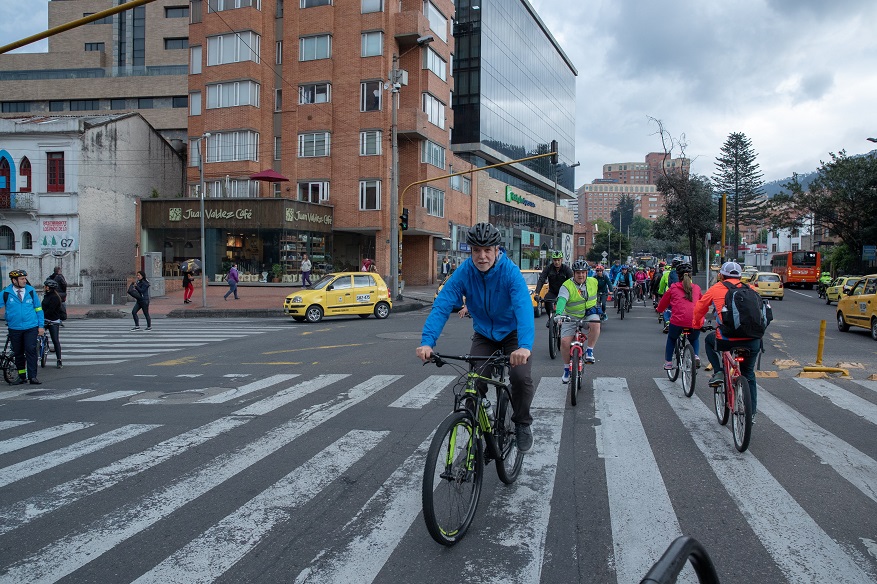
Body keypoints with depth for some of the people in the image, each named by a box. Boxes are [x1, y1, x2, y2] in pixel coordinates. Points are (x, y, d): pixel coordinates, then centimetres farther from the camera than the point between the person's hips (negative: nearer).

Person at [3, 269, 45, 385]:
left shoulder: (31, 291, 3)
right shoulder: (6, 293, -2)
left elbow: (38, 308, 8)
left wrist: (41, 325, 5)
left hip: (31, 328, -1)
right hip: (14, 329, 1)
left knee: (31, 351, -9)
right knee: (18, 353, 9)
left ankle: (32, 377, -6)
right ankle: (22, 376, 21)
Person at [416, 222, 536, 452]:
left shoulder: (510, 272, -28)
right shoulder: (464, 272, -20)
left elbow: (524, 308, -42)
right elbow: (442, 306, -28)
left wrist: (525, 346, -59)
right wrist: (427, 341, -44)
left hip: (512, 333, -2)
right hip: (484, 334, 2)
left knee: (521, 377, -22)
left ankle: (522, 425, 7)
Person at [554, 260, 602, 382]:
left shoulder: (593, 282, -1)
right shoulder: (567, 286, -16)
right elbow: (562, 300, -33)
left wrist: (597, 309, 27)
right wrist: (558, 314, -50)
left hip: (589, 313, 2)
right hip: (571, 317, -2)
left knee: (595, 324, -34)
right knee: (565, 342, -13)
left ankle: (589, 351, -13)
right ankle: (567, 367, 11)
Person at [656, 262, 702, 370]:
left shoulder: (673, 288, 10)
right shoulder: (697, 288, 17)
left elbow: (663, 303, 21)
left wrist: (658, 309, 42)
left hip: (678, 321, -2)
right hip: (696, 322, 2)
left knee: (671, 339, 27)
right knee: (694, 339, 33)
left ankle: (668, 362, 22)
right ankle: (696, 355, 8)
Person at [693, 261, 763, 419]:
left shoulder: (716, 289, 8)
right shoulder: (750, 289, 14)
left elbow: (699, 308, 16)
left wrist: (696, 324, 35)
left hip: (727, 340, -3)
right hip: (753, 340, 3)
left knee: (709, 339, 31)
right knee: (748, 374, 23)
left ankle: (718, 372, 16)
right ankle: (751, 412, 25)